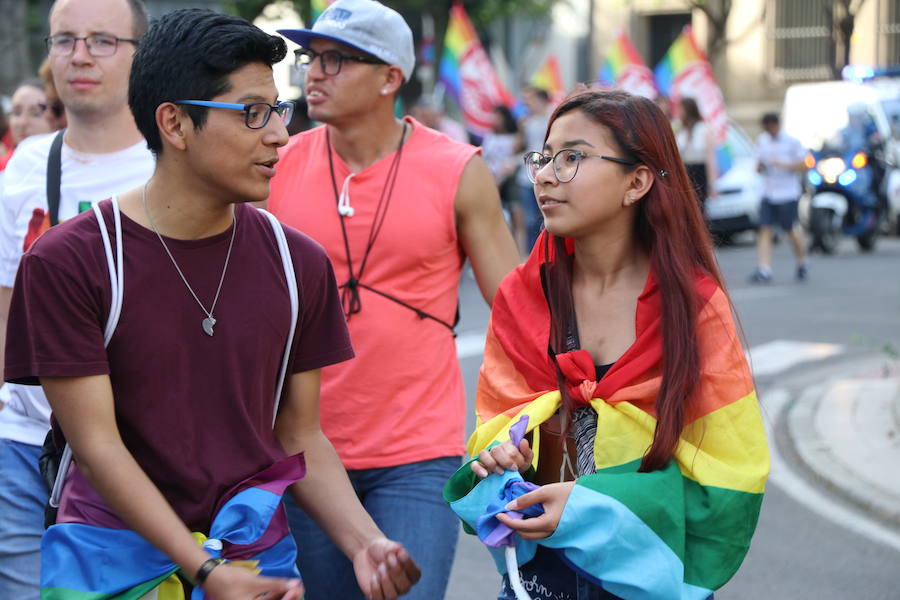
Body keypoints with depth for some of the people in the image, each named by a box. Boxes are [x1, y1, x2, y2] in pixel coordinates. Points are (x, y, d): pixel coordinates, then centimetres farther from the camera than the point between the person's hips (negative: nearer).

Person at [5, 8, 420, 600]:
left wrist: (365, 543, -12)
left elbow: (300, 436, 5)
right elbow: (97, 444, -13)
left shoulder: (298, 263, 2)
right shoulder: (67, 262, -10)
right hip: (114, 553, -3)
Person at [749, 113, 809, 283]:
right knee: (764, 230, -8)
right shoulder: (762, 140, 10)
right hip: (768, 193, 4)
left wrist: (784, 165, -18)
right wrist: (760, 166, -5)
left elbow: (803, 165, -5)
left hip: (788, 194, -4)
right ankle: (764, 270, -11)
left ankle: (802, 264, 24)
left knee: (791, 231, 0)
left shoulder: (792, 142, -4)